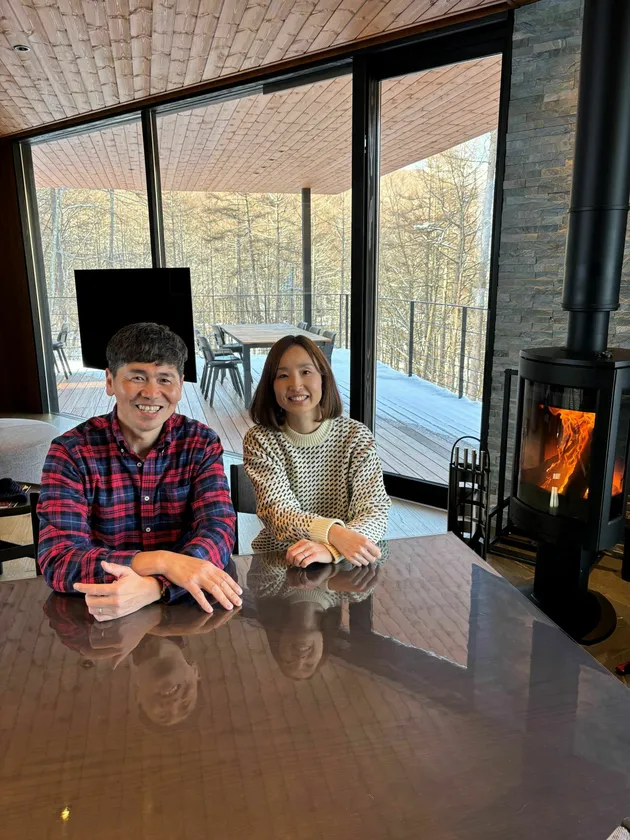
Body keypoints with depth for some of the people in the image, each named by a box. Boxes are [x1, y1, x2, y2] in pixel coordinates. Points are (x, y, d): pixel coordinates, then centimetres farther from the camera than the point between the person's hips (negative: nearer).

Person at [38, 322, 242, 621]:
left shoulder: (201, 443, -2)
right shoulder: (71, 452, -8)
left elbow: (218, 532, -13)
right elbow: (58, 561, -17)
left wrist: (152, 588, -30)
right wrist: (163, 561, -30)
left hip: (185, 606, 1)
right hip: (101, 619, -1)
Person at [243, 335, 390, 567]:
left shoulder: (356, 436, -3)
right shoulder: (259, 440, -4)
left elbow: (375, 512, -11)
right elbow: (277, 514, -14)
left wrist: (332, 550, -30)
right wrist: (335, 534, -33)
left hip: (344, 564, 0)